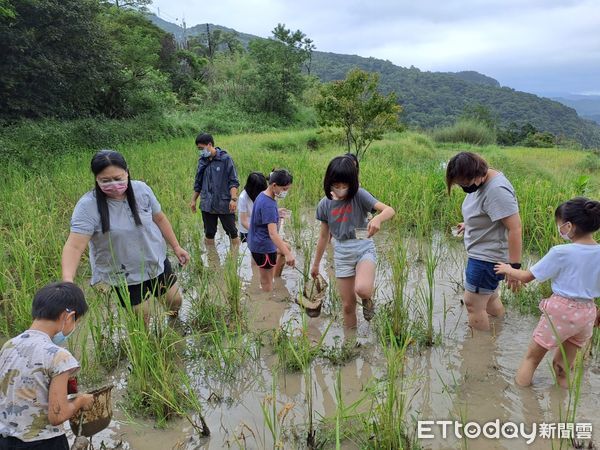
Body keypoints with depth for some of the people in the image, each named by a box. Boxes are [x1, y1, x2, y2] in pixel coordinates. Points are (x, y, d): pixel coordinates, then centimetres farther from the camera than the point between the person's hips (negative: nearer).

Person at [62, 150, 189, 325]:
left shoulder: (141, 189, -11)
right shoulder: (88, 206, -22)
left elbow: (159, 218, 2)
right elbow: (74, 246, -29)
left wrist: (176, 246, 6)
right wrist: (67, 280, -44)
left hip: (158, 262, 3)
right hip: (125, 277, -3)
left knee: (175, 301, 18)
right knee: (142, 320, 7)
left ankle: (174, 318, 52)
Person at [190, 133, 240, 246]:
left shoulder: (225, 159, -8)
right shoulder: (202, 161, 7)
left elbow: (233, 182, -9)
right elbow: (198, 183, 17)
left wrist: (233, 199, -19)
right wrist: (194, 200, 18)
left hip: (224, 204, -5)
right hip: (207, 205, 5)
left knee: (232, 233, 5)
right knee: (209, 234, 13)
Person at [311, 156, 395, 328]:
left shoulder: (359, 195, -12)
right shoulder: (325, 204, -3)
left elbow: (389, 210, -22)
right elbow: (324, 235, 9)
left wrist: (378, 218, -46)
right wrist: (316, 264, 15)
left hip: (364, 249, -3)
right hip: (342, 255, 3)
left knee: (362, 289, -30)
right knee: (348, 305, 8)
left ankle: (367, 299, 7)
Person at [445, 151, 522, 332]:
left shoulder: (497, 190, -28)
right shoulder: (481, 182, 2)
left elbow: (515, 228, -29)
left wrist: (514, 266, -28)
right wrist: (469, 224, 17)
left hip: (488, 258, -10)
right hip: (482, 254, 10)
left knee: (473, 303, -2)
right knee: (489, 295, 26)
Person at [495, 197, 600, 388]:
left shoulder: (560, 253, -18)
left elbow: (526, 277, -10)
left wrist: (509, 270, 10)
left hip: (561, 310, -5)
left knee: (531, 357, 13)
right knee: (563, 364, 21)